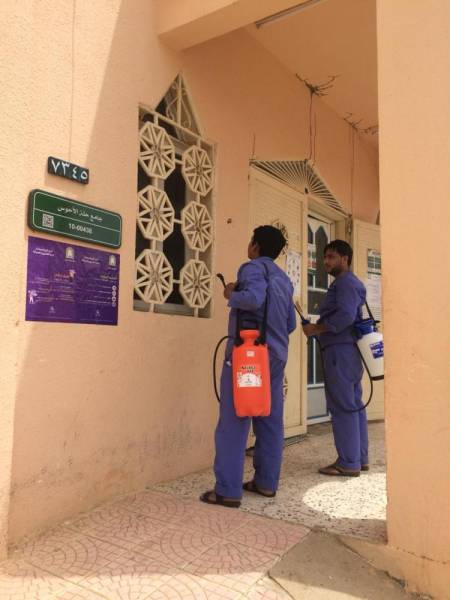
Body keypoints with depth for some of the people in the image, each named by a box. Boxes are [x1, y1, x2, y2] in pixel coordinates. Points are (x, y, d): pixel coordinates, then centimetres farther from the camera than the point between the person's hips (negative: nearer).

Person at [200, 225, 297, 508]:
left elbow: (254, 298, -25)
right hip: (276, 355, 8)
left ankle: (228, 490, -2)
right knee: (270, 420, 11)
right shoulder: (284, 278, 18)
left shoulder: (254, 267, -4)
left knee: (234, 420, -5)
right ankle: (267, 482, 19)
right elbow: (291, 324, 17)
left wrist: (231, 295, -8)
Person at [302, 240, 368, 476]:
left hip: (341, 351, -11)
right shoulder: (347, 284, 23)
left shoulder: (346, 282, -9)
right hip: (349, 350, 11)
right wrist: (319, 328, 11)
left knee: (342, 407, -6)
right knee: (353, 405, 12)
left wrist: (316, 328, -14)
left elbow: (345, 316, -22)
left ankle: (348, 462, -1)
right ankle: (360, 458, 19)